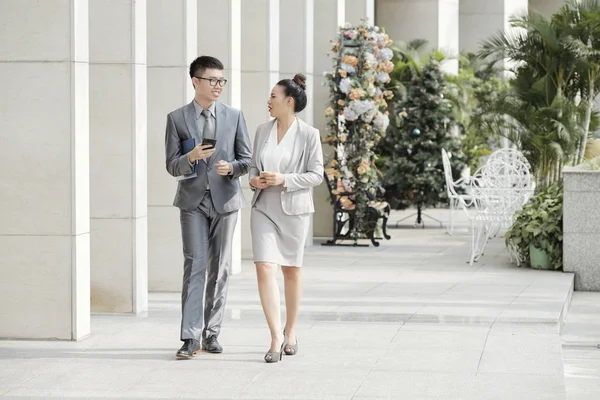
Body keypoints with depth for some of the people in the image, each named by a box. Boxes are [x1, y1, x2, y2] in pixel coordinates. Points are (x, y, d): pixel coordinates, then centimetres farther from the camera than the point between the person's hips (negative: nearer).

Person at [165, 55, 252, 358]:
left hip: (225, 199, 2)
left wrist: (231, 167, -14)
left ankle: (211, 333, 15)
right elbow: (172, 166, 1)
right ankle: (190, 338, -11)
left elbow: (247, 160, 8)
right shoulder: (177, 119, 3)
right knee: (194, 266, -10)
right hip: (193, 201, -2)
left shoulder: (234, 116, 7)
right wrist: (191, 157, -21)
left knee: (220, 269, 6)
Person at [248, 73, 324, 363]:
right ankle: (276, 338, -12)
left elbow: (316, 175, -6)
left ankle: (291, 333, 26)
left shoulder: (308, 134, -6)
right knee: (264, 268, -12)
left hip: (294, 209, -2)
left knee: (291, 270, 10)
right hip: (264, 209, 3)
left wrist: (284, 180, -18)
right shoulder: (263, 131, 6)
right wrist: (253, 179, -6)